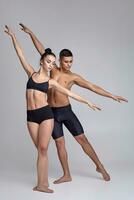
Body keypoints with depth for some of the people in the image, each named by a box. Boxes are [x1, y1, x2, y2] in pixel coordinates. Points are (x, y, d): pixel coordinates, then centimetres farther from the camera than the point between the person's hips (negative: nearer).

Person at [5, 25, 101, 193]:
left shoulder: (51, 82, 6)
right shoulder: (31, 73, 9)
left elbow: (69, 93, 8)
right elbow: (20, 54, 10)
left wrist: (87, 102, 8)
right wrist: (13, 36, 12)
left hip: (45, 114, -1)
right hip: (31, 116, 1)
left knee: (43, 149, -5)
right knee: (40, 149, 5)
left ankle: (41, 183, 4)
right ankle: (43, 182, 12)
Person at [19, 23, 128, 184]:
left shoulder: (73, 77, -5)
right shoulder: (54, 70, 2)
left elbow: (92, 87, -7)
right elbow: (42, 51, 3)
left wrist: (112, 96, -11)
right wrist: (31, 34, 3)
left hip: (66, 111, -2)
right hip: (52, 112, 2)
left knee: (82, 139, 1)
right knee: (59, 143, 7)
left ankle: (100, 167, 17)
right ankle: (66, 175, 18)